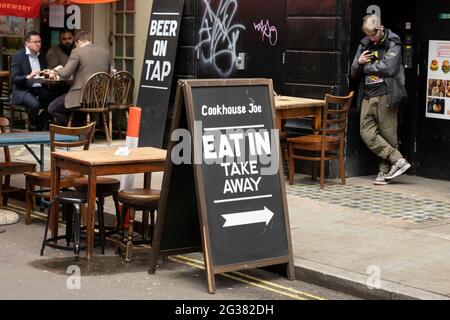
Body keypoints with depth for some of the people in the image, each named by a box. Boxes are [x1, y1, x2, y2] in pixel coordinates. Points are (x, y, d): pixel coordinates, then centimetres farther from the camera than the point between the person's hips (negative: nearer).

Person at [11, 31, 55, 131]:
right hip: (22, 90, -6)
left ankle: (39, 126, -3)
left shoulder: (41, 56, 14)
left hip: (39, 89, 6)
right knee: (34, 103, -35)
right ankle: (33, 129, -9)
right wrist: (28, 77, -29)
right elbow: (14, 78, -11)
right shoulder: (17, 56, -4)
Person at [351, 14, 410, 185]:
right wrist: (359, 63, -6)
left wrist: (366, 67, -2)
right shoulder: (364, 45, 15)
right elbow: (354, 73, 16)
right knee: (366, 132, -6)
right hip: (367, 96, 6)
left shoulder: (393, 43, -1)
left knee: (388, 134, -2)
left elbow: (389, 68, -14)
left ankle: (385, 171, 8)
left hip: (386, 95, -5)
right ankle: (398, 160, -4)